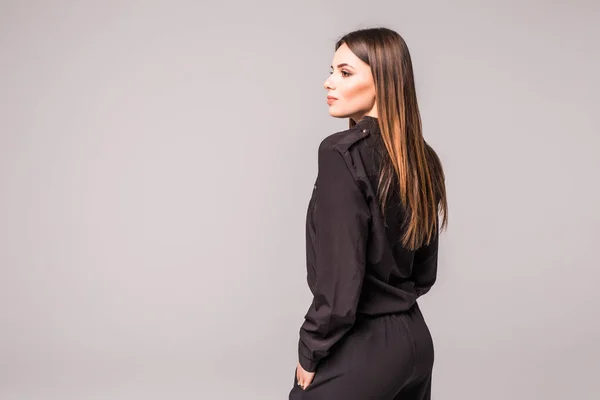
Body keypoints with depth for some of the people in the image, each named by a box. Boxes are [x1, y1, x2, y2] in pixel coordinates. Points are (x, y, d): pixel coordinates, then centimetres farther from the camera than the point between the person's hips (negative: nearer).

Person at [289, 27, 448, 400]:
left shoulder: (342, 152, -19)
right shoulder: (422, 157, 5)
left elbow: (339, 277, -20)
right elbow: (425, 271, 12)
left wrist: (309, 354, -10)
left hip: (362, 347, -8)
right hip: (415, 338, 8)